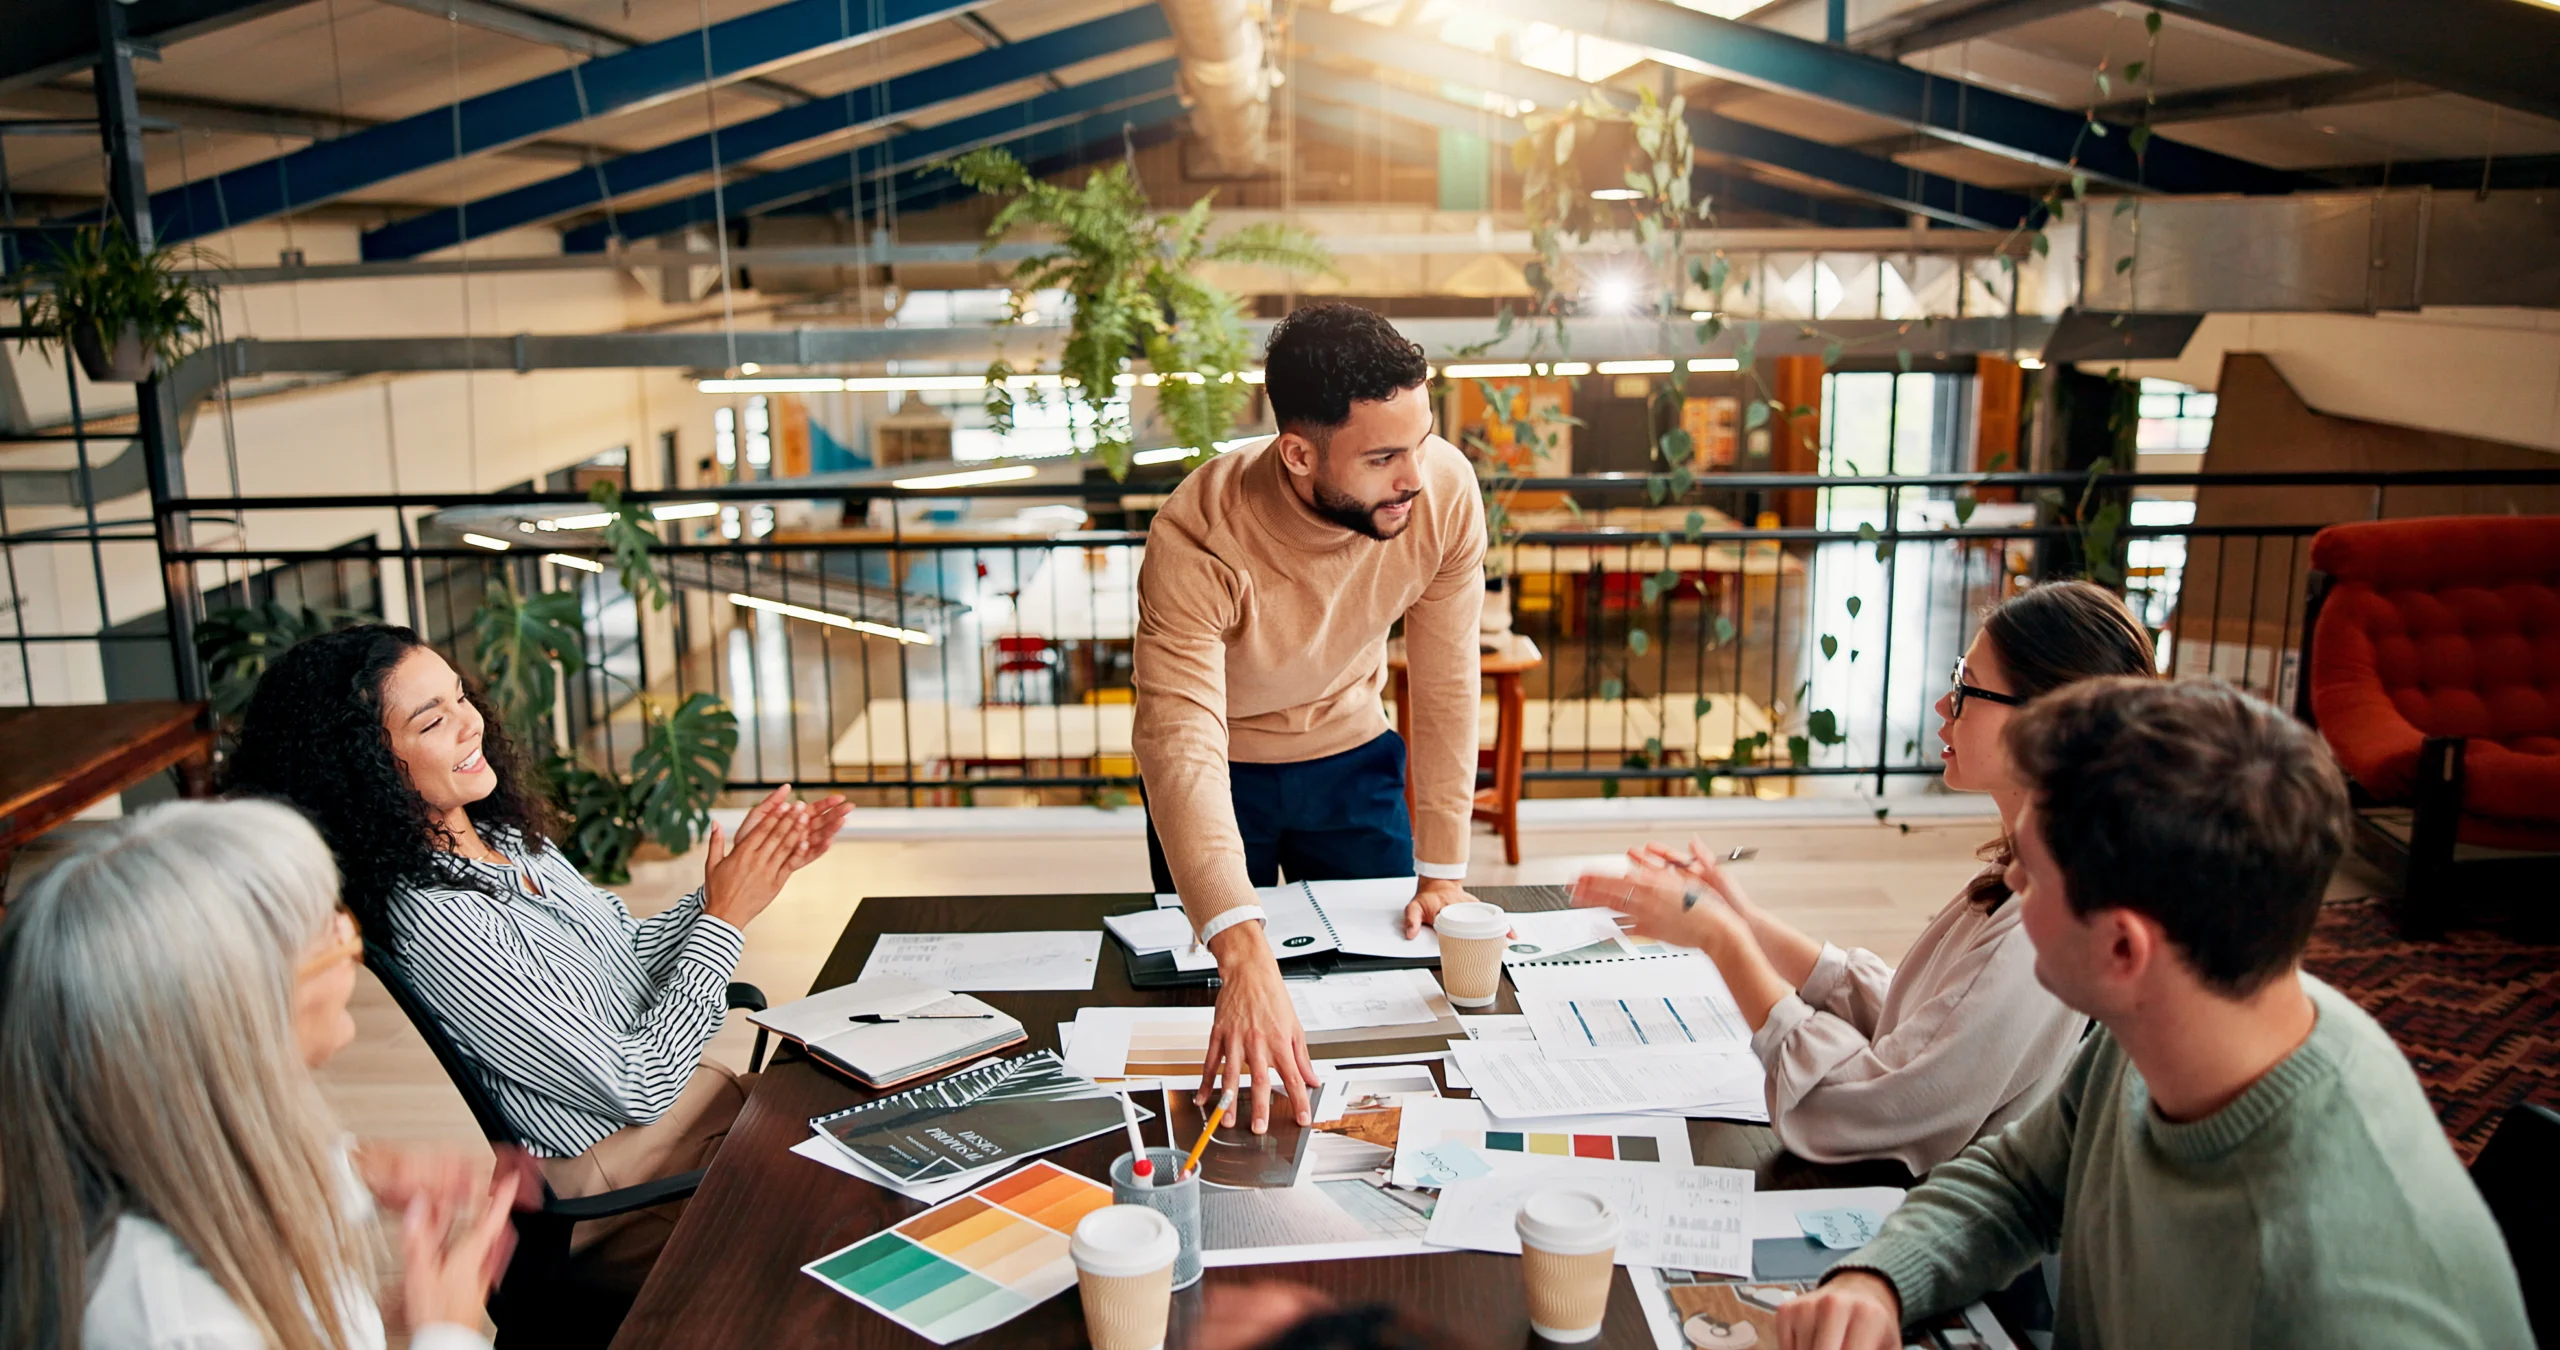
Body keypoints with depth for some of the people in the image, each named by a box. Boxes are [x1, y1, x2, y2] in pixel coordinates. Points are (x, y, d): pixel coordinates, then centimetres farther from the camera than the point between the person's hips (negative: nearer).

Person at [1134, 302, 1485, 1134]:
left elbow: (1445, 684, -16)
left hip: (1351, 755, 3)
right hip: (1220, 766, -2)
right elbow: (1182, 747, -44)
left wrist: (1442, 871, -13)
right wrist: (1243, 959, -55)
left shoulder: (1446, 490, -27)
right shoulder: (1197, 540, -36)